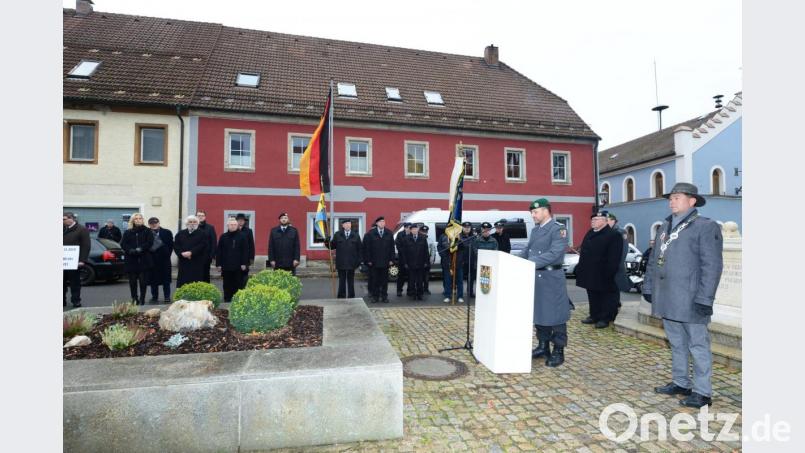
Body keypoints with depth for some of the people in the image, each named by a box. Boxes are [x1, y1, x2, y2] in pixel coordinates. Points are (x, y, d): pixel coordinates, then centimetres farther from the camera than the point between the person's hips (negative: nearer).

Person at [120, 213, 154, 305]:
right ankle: (134, 299, 16)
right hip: (131, 260, 2)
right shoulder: (128, 232, 12)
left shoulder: (147, 231, 6)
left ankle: (142, 299, 7)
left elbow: (149, 243, -4)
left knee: (143, 281, -1)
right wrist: (131, 250, -14)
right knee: (132, 281, 5)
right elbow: (123, 244, 3)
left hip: (144, 260, -2)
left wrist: (140, 249, -17)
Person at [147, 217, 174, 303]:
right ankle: (154, 297, 18)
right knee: (153, 279, 8)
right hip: (152, 259, 1)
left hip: (164, 258, -1)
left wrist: (167, 255, -2)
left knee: (166, 279, 3)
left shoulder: (167, 232, 2)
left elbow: (171, 245, 3)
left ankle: (167, 297, 10)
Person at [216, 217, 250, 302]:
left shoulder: (242, 236, 1)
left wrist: (244, 263, -6)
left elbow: (245, 251, -1)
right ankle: (227, 301, 16)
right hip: (226, 266, 2)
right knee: (227, 286, 8)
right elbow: (218, 251, 7)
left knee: (238, 285, 3)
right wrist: (218, 264, 2)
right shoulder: (223, 237, 7)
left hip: (238, 266, -2)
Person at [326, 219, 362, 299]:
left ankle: (351, 297, 18)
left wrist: (358, 261, -4)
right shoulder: (337, 235, 4)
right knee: (342, 281, 7)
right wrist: (327, 243, -20)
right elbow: (332, 246, 1)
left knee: (351, 281, 10)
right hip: (341, 263, 0)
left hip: (351, 263, 0)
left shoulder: (356, 235, 5)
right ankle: (341, 297, 15)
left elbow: (360, 248, 3)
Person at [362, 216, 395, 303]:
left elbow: (392, 247, 7)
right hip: (374, 262, -2)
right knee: (375, 280, 4)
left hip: (385, 262, 2)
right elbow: (366, 248, -1)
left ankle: (384, 296, 16)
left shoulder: (389, 233, 6)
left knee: (384, 280, 7)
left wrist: (391, 259, 1)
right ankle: (375, 296, 14)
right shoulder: (370, 234, -1)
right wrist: (368, 260, -6)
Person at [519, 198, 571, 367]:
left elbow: (554, 253, -23)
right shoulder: (535, 230, 14)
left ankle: (558, 352, 13)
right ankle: (543, 347, 27)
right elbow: (527, 250, 17)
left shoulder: (558, 229, -12)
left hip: (551, 278, -8)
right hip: (536, 277, 8)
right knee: (539, 313, 14)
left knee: (555, 315, 1)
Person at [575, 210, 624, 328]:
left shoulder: (613, 235, -11)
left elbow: (614, 258, -16)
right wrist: (581, 268, 12)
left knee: (606, 296, 4)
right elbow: (583, 250, 18)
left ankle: (605, 319, 12)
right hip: (590, 274, 8)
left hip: (603, 275, -8)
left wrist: (609, 273, -20)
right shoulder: (590, 234, 14)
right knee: (592, 296, 15)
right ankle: (594, 316, 26)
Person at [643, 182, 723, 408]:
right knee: (677, 344, 17)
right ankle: (680, 383, 30)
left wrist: (705, 298, -17)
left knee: (698, 346, 4)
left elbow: (712, 265, -12)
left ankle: (702, 392, 16)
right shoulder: (665, 226, 15)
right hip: (667, 299, 7)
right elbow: (654, 259, 17)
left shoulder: (706, 227, -6)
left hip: (691, 301, -7)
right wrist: (648, 286, 12)